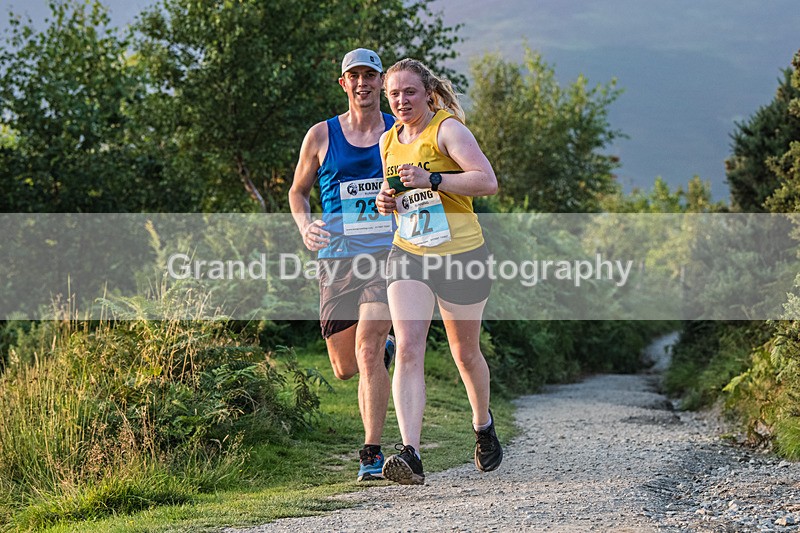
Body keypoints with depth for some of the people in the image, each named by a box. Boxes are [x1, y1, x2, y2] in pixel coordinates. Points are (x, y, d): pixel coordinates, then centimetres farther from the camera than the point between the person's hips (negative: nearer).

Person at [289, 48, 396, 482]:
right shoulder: (321, 136, 7)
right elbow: (297, 192, 17)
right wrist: (305, 226, -4)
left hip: (388, 255, -2)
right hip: (337, 258, 2)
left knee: (367, 349, -19)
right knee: (345, 367, 5)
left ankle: (372, 453, -14)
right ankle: (384, 349, 42)